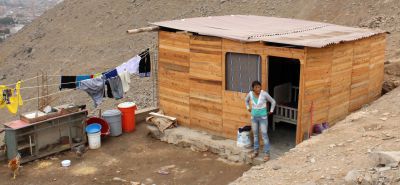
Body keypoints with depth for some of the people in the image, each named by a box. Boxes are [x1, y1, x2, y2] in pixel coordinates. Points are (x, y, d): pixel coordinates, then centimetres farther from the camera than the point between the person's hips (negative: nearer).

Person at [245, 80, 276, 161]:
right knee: (255, 134, 14)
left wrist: (271, 111, -1)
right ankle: (256, 151, 29)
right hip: (254, 117, 4)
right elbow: (246, 100, 15)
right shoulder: (250, 93, -9)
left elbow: (273, 101, -6)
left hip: (263, 117, -4)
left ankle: (267, 153, 7)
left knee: (264, 135, -2)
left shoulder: (264, 94, -19)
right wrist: (248, 108, 9)